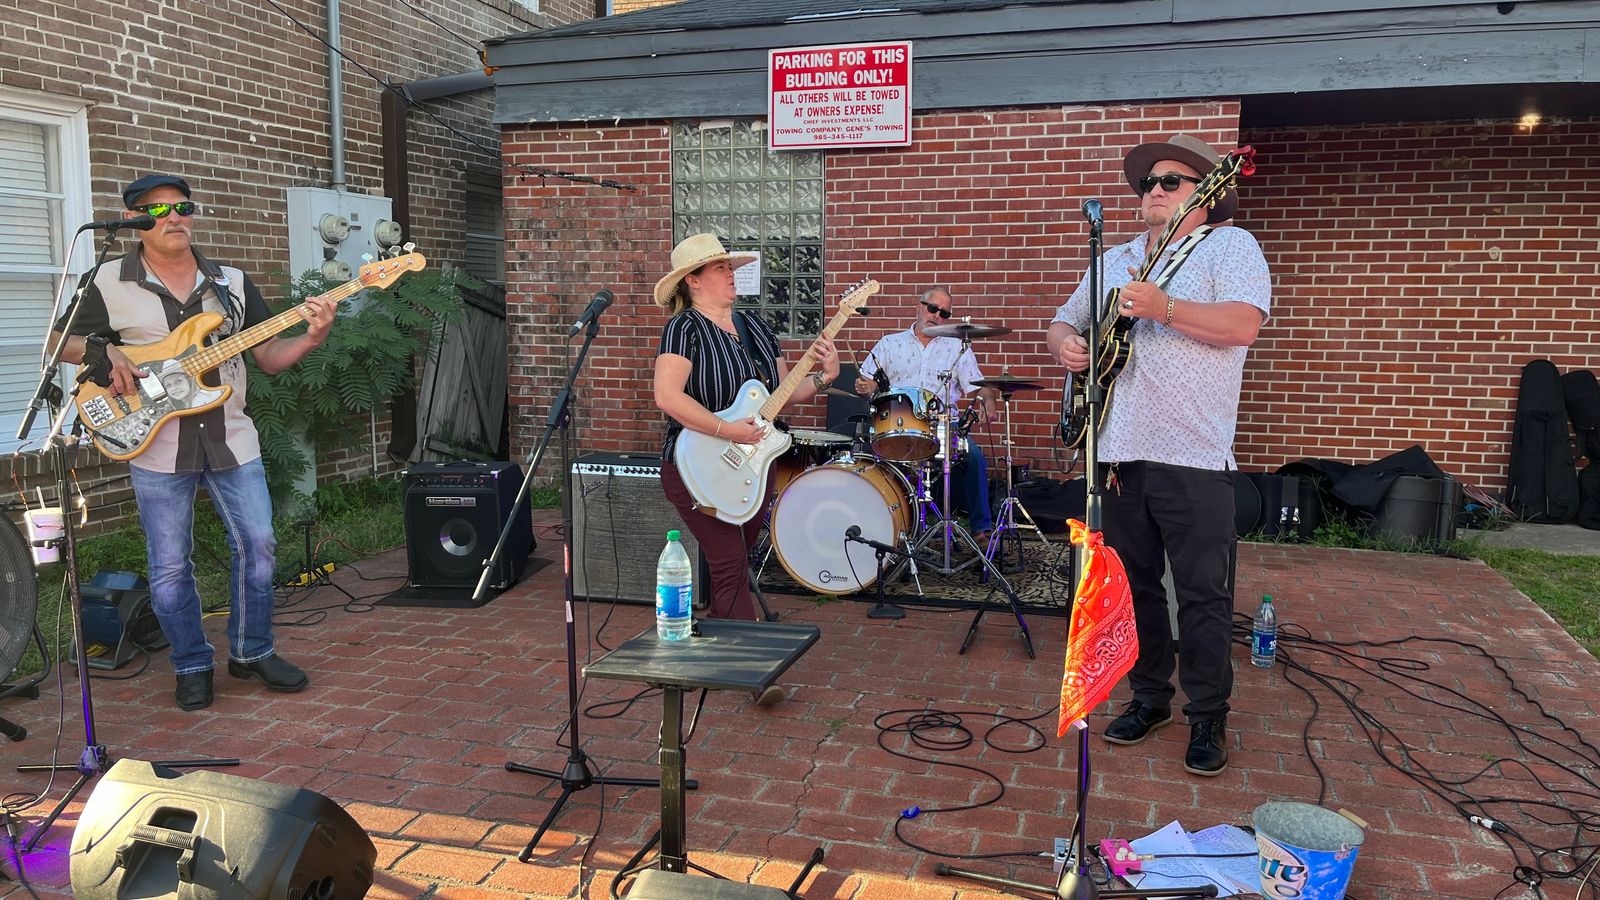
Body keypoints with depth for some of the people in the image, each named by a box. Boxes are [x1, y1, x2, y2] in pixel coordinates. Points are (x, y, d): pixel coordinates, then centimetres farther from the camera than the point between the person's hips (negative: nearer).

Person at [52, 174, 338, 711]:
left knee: (257, 546, 2)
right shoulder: (110, 283, -1)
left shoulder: (233, 283, 6)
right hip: (157, 447, -2)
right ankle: (193, 667, 22)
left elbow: (269, 358, 5)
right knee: (170, 568, 4)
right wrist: (103, 352, -14)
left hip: (232, 441, 2)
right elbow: (63, 342, 7)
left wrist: (312, 336, -14)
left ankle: (251, 652, 21)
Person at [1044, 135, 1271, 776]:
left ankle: (1208, 718, 15)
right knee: (1132, 584, 13)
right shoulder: (1115, 260, 19)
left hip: (1195, 459, -6)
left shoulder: (1229, 245, 1)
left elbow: (1245, 324, -16)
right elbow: (1064, 322, 23)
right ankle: (1149, 696, 28)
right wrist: (1065, 344, 0)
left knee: (1203, 595, 1)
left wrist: (1163, 308, -25)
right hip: (1119, 453, 6)